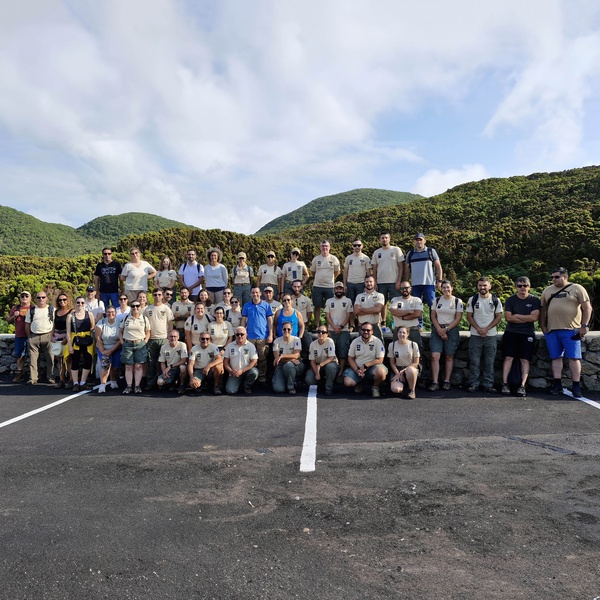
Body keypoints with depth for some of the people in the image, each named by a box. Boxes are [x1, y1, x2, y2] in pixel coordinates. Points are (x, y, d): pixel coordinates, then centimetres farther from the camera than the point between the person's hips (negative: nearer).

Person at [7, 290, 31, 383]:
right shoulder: (15, 308, 13)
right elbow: (8, 321, 17)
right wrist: (14, 316, -2)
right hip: (19, 336, 4)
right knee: (19, 355, 8)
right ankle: (19, 374, 16)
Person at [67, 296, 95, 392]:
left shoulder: (89, 314, 4)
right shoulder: (71, 316, 2)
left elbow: (93, 328, 6)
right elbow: (68, 332, -1)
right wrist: (69, 345, -6)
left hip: (88, 341, 1)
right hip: (75, 342, -1)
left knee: (88, 362, -2)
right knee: (75, 363, 5)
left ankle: (82, 383, 12)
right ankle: (75, 384, 14)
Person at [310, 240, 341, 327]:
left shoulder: (334, 259, 0)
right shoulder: (316, 259, 3)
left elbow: (337, 271, 12)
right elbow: (312, 271, 15)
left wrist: (331, 279, 11)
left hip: (329, 286, -1)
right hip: (317, 286, 1)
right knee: (317, 306, 4)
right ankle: (316, 326, 12)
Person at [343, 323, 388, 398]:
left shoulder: (377, 341, -6)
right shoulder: (355, 342, 3)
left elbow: (380, 360, -8)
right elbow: (350, 358, 5)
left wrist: (365, 366, -17)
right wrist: (357, 370, -12)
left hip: (372, 367, -2)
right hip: (357, 368, 3)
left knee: (381, 372, -36)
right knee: (347, 382, -21)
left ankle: (375, 387, -2)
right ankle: (358, 384, 16)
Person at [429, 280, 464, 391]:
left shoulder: (458, 301, 2)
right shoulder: (437, 301, 9)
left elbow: (458, 319, -2)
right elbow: (433, 317, 6)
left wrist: (446, 329, -11)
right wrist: (439, 330, -7)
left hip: (451, 330, -1)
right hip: (437, 329, 1)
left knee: (449, 357, 3)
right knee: (435, 356, -9)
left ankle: (447, 381, 10)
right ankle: (435, 382, -8)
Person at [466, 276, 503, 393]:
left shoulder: (496, 300, 4)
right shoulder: (472, 299, 4)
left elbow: (499, 317, 1)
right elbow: (469, 316, 3)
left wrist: (486, 329, -10)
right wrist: (478, 329, -10)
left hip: (491, 335, 0)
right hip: (475, 335, 0)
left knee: (489, 362, 4)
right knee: (474, 361, 1)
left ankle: (488, 385, 10)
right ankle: (473, 384, 7)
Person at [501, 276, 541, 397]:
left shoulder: (534, 300, 3)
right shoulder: (510, 300, 4)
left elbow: (535, 317, -10)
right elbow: (508, 317, -7)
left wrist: (516, 316, -8)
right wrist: (526, 318, -8)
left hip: (527, 334, 0)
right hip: (511, 332, 0)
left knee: (525, 360, -2)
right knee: (508, 357, -5)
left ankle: (522, 386, -2)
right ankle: (505, 384, -2)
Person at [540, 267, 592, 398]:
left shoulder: (577, 289, 1)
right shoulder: (547, 291, 13)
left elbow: (587, 307, -2)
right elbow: (543, 310, 17)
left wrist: (584, 325, -8)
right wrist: (543, 326, 10)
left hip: (571, 330, -4)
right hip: (552, 330, 4)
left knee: (573, 357, -2)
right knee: (556, 357, 6)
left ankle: (576, 386, 3)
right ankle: (557, 385, 11)